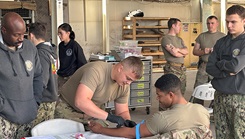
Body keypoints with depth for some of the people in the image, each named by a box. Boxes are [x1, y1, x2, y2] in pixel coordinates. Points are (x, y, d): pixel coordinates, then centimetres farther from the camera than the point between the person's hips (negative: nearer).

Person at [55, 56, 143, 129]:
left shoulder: (124, 85, -8)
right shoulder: (96, 71, -30)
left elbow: (122, 111, 3)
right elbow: (81, 101, -39)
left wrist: (127, 121, -19)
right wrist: (109, 116, -38)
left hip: (93, 115, 5)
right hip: (69, 112, -5)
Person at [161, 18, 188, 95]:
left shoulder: (179, 39, 19)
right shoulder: (166, 39, -7)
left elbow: (186, 51, 6)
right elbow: (174, 53, -15)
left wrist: (178, 49, -12)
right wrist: (183, 54, 4)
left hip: (182, 68, 8)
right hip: (172, 69, -8)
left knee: (181, 93, 10)